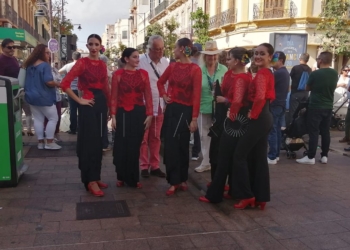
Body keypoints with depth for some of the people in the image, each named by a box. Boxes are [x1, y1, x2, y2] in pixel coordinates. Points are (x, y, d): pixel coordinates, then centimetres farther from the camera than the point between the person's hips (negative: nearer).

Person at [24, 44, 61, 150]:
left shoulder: (29, 66, 11)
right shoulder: (45, 65, -16)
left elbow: (28, 82, 20)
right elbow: (49, 82, -25)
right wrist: (57, 84, -8)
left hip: (32, 97, 8)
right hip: (44, 97, -8)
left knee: (38, 119, 10)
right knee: (53, 118, 2)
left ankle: (40, 142, 12)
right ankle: (49, 142, 0)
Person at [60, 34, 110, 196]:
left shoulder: (102, 65, 11)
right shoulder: (82, 62, -8)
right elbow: (65, 84, -16)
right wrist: (79, 100, -13)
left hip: (102, 103, 7)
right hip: (89, 104, -6)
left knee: (99, 142, 12)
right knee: (89, 142, -2)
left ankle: (96, 177, 23)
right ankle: (91, 180, 5)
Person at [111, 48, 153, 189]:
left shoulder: (143, 74, 5)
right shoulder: (118, 74, -1)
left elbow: (148, 96, 5)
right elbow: (114, 97, -1)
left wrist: (149, 114, -1)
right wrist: (113, 116, -6)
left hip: (139, 113, 2)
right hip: (123, 113, -2)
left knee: (135, 146, 7)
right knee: (122, 146, 5)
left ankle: (133, 178, 19)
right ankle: (121, 177, 22)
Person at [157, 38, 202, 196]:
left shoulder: (195, 69, -11)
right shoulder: (172, 66, 5)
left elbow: (197, 95, -14)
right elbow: (160, 82, 22)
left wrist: (194, 118, -16)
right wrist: (164, 95, 4)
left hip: (185, 111, -5)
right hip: (171, 109, 5)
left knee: (182, 146, 6)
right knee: (170, 145, 4)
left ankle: (182, 179, 22)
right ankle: (174, 181, 13)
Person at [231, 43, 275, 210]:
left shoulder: (261, 73, -15)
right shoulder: (268, 73, 15)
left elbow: (260, 97, -31)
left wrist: (252, 113, -16)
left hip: (258, 119, -10)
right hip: (265, 118, 10)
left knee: (240, 155, -1)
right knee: (259, 158, 12)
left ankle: (247, 195, 5)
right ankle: (261, 198, 18)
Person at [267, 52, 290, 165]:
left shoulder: (278, 73, -17)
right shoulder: (285, 73, 15)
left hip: (274, 105, -10)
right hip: (281, 104, 10)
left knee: (272, 131, -6)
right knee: (278, 130, 12)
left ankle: (272, 157, -3)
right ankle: (276, 154, 17)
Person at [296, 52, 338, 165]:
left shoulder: (315, 73, -15)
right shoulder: (335, 74, 2)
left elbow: (307, 88, -1)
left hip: (315, 107, -5)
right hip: (328, 107, 6)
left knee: (313, 132, -3)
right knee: (325, 132, 10)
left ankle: (311, 157, -1)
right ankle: (324, 156, 15)